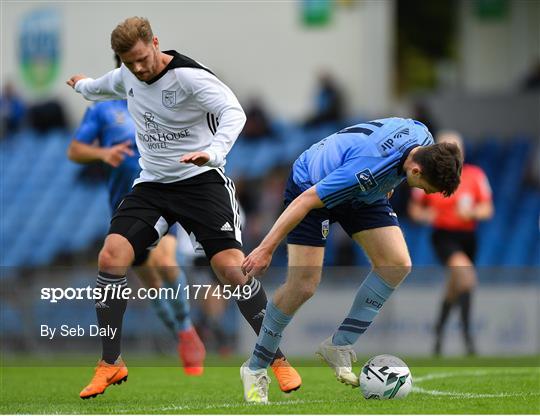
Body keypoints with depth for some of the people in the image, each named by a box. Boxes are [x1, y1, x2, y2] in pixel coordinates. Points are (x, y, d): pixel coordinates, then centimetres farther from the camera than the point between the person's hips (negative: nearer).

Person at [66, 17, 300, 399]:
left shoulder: (189, 76, -18)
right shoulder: (126, 77, 4)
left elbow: (233, 112, -31)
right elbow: (105, 87, 30)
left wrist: (214, 151, -49)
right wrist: (84, 87, 51)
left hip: (200, 181, -5)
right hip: (152, 184, 6)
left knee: (232, 268, -19)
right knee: (110, 258, -13)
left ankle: (279, 360, -2)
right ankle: (111, 364, 1)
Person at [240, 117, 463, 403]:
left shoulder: (423, 139, -19)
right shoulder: (368, 168, -41)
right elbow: (306, 200, -34)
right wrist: (266, 248, -28)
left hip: (364, 195, 8)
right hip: (310, 187, -8)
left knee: (397, 264, -10)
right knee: (303, 286, -16)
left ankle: (339, 347, -1)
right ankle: (255, 369, 2)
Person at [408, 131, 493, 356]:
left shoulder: (475, 175, 1)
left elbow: (487, 210, 1)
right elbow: (414, 209, 8)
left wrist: (471, 212, -20)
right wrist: (425, 215, -14)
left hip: (467, 236, 3)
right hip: (443, 235, -3)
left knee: (455, 289, 14)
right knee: (465, 272, -29)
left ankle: (439, 330, 40)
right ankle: (466, 332, -29)